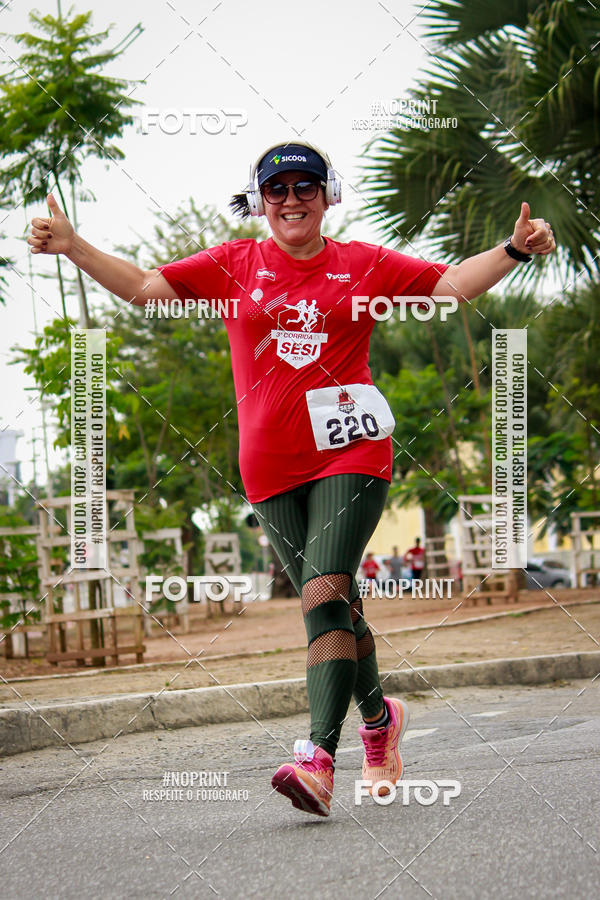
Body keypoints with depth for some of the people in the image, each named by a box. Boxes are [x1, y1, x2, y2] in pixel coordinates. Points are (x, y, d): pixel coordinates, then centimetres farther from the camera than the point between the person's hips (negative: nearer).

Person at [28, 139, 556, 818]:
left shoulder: (364, 265, 7)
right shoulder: (233, 265, 9)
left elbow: (455, 283, 6)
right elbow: (145, 286, 5)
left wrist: (515, 249, -9)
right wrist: (72, 247, -7)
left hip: (350, 450, -3)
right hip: (271, 463, 3)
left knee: (325, 591, -19)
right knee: (331, 601, 8)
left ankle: (317, 761, -27)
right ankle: (379, 717, 33)